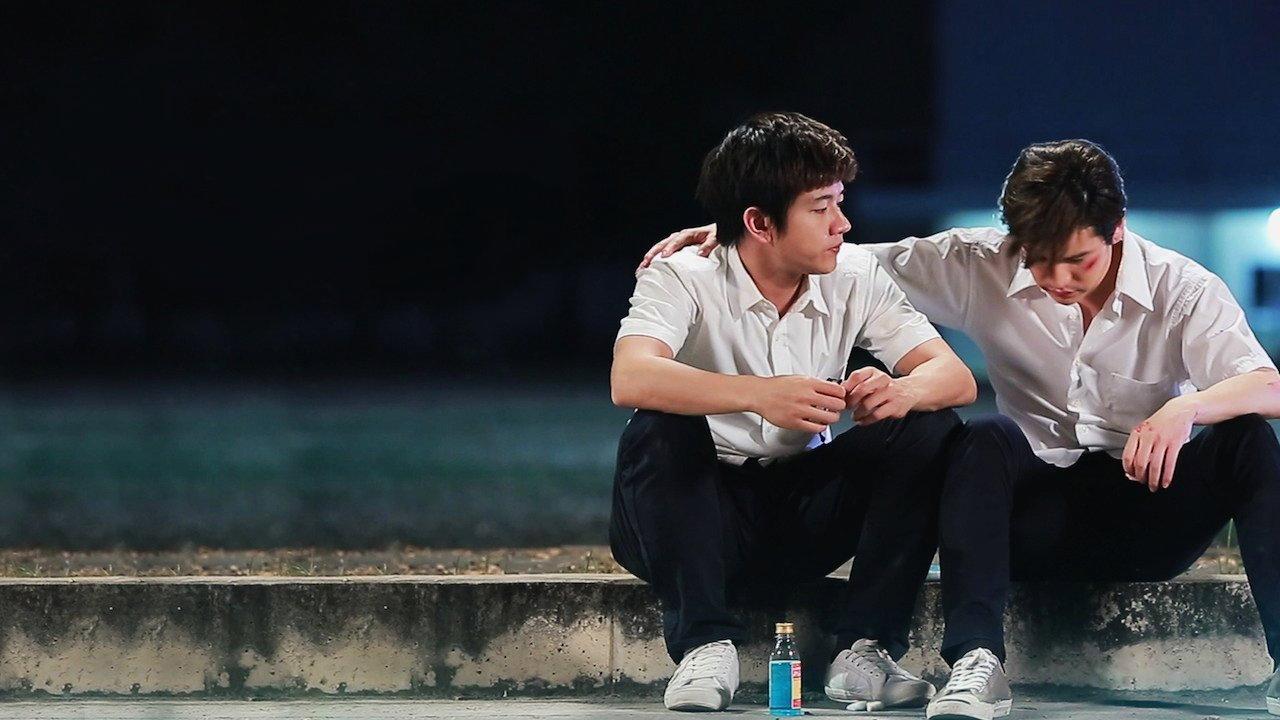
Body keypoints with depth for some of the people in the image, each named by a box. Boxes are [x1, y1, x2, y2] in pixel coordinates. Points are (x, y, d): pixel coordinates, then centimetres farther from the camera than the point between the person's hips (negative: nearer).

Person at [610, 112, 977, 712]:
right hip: (705, 519, -4)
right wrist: (759, 395, -48)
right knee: (660, 429, -33)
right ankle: (704, 645, -24)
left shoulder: (854, 277, -2)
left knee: (930, 430, -16)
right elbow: (629, 379, -34)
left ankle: (864, 650, -17)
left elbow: (955, 377, -9)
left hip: (804, 516, 4)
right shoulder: (683, 280, -15)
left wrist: (902, 390, -34)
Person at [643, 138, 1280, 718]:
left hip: (1149, 518, -1)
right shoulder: (982, 266, -3)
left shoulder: (1181, 289, -7)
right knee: (983, 438, -30)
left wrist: (1185, 409, -40)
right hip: (1044, 518, 1)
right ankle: (976, 664, -41)